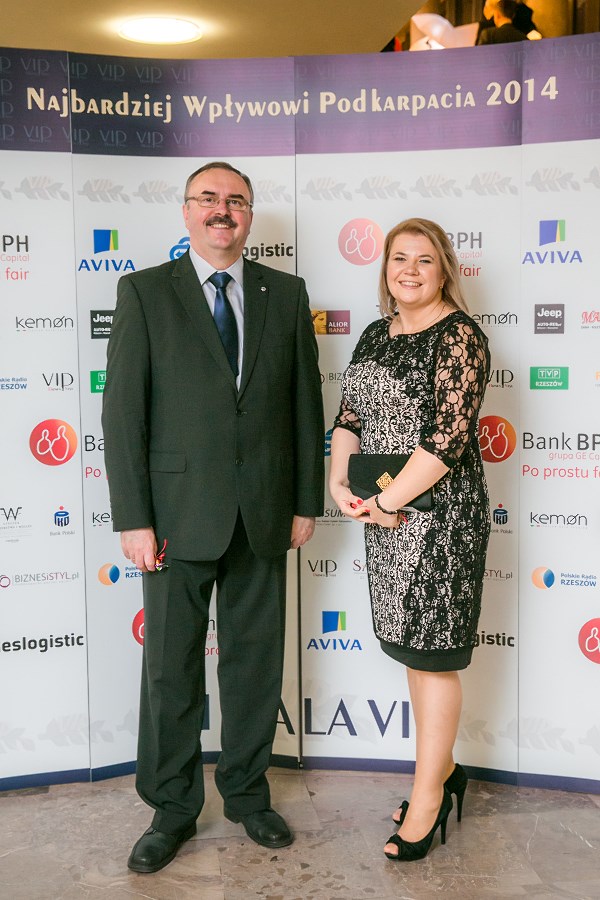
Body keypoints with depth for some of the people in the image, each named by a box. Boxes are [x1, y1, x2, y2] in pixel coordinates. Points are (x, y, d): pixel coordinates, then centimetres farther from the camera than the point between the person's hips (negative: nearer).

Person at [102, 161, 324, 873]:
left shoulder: (285, 294, 7)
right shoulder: (144, 292, -1)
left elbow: (305, 402, 8)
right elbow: (123, 410, -5)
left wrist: (306, 501, 5)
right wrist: (133, 519, -10)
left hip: (263, 514, 3)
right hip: (178, 513, -2)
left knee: (255, 660, 14)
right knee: (171, 668, 8)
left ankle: (247, 792, 34)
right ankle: (172, 809, 27)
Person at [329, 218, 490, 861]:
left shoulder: (459, 336, -11)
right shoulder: (377, 335, 12)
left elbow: (449, 436, -19)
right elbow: (350, 414, 12)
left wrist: (387, 501, -17)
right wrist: (339, 480, -4)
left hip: (438, 512, -8)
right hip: (384, 512, 8)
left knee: (433, 651, 2)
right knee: (411, 644, 17)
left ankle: (428, 793, 18)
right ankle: (441, 767, 35)